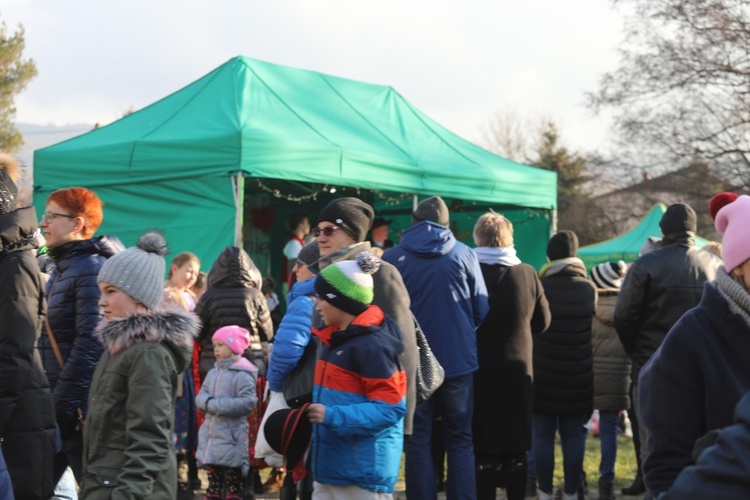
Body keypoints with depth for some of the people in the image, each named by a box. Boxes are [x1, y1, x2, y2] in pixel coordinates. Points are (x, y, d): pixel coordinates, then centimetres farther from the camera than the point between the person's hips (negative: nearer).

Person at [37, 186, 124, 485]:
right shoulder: (63, 267, 15)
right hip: (61, 396, 10)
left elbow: (90, 342, -22)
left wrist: (63, 400, -21)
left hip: (81, 404, -10)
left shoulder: (92, 269, -15)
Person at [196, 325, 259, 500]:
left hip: (231, 436, -7)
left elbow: (247, 403, -20)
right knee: (213, 478, 16)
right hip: (210, 433, 7)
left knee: (233, 480, 1)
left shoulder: (243, 374, -12)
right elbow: (200, 398, 7)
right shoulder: (213, 372, 10)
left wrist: (217, 405, -20)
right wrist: (209, 402, -17)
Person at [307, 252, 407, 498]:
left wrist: (333, 416, -27)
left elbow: (390, 408, -21)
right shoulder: (335, 340, 14)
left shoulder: (373, 345, -17)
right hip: (331, 467, 10)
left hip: (364, 471, -10)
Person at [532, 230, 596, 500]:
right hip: (578, 376, 2)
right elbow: (595, 330, 6)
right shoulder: (588, 289, 1)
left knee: (543, 435, 4)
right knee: (574, 436, 7)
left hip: (543, 374, -2)